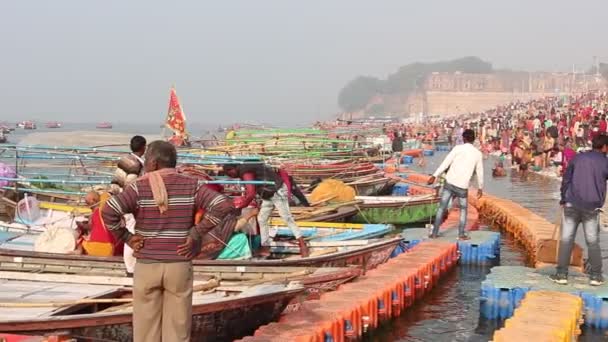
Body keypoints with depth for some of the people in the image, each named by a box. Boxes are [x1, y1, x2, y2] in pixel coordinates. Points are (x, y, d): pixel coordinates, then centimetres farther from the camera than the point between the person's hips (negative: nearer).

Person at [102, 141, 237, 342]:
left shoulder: (139, 187, -7)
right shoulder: (191, 186, -3)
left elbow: (109, 212, -20)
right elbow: (223, 206, -14)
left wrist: (126, 238, -6)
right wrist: (195, 234, -7)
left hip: (147, 266, -1)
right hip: (179, 266, 1)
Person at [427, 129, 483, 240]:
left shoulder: (458, 148, -2)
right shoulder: (478, 154, 4)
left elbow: (446, 163, -9)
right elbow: (480, 172, 11)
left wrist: (434, 176, -9)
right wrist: (480, 188, 23)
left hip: (450, 182, -1)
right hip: (463, 186, 1)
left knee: (442, 208, 7)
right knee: (463, 210, 19)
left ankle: (435, 233, 6)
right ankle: (461, 234, 9)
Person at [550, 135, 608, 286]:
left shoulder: (578, 158, 5)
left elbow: (566, 179, 5)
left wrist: (564, 199, 10)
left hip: (572, 204, 1)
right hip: (592, 207, -1)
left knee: (566, 239, 3)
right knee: (593, 241, 8)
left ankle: (561, 274, 2)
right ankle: (596, 275, 8)